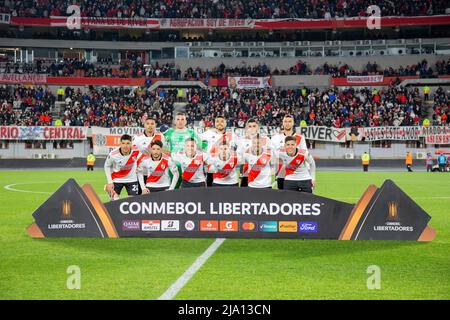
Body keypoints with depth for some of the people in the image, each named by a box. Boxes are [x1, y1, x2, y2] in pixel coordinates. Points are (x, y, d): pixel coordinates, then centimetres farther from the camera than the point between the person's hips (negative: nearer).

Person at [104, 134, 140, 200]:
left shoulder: (136, 151, -24)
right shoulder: (113, 154, -26)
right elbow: (107, 166, -7)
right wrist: (110, 182, -10)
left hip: (131, 179, 1)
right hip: (117, 179, -1)